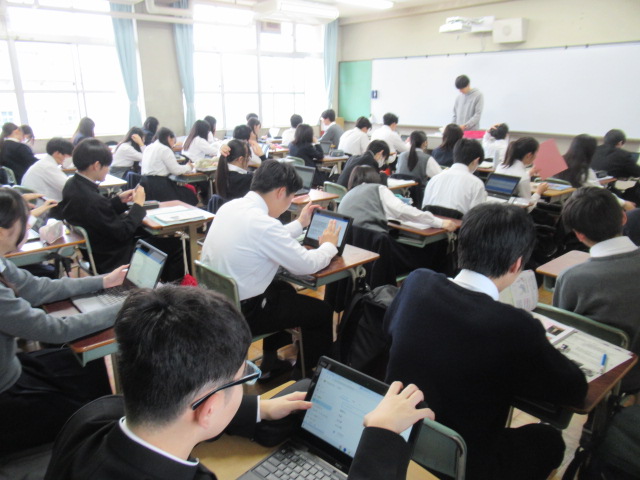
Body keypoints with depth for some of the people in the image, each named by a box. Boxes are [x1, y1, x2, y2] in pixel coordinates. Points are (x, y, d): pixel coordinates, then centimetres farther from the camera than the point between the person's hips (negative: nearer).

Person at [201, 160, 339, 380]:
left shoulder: (229, 207, 0)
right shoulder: (262, 223, -26)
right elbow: (306, 265, -17)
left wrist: (300, 224, 21)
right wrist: (329, 246, 2)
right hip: (240, 313, -9)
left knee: (285, 289, 31)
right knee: (322, 312, 6)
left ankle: (270, 361, 40)